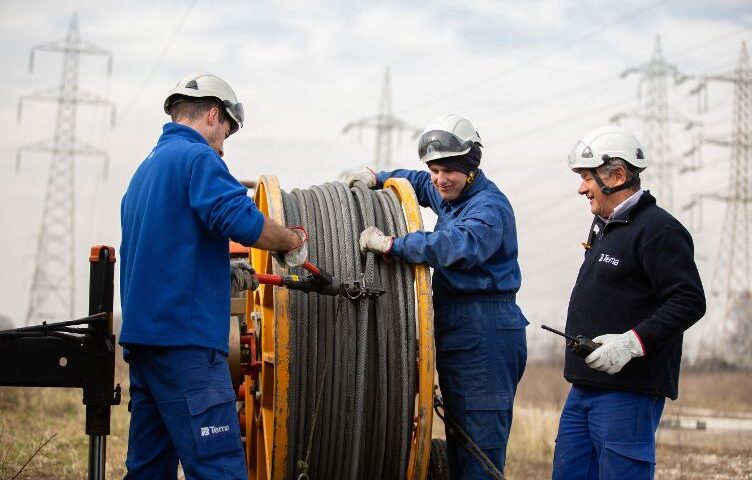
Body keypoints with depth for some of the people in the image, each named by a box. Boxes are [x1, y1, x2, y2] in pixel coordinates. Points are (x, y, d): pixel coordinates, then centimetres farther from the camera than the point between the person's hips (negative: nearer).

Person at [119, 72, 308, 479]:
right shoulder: (197, 158, -6)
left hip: (142, 334, 10)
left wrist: (225, 277, 21)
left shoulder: (146, 168, 23)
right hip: (184, 336, -10)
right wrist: (294, 241, -6)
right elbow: (242, 220, -22)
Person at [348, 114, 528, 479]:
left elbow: (458, 245, -35)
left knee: (481, 442, -12)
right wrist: (377, 178, 19)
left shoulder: (488, 206, -15)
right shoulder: (447, 195, 15)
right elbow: (417, 183, 38)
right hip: (455, 332, 10)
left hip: (485, 335, -10)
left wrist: (391, 244, -31)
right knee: (459, 439, 15)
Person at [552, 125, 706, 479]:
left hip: (628, 391, -10)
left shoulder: (658, 230, -11)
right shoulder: (603, 228, 20)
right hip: (584, 389, 10)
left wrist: (633, 342, -26)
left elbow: (689, 302, -19)